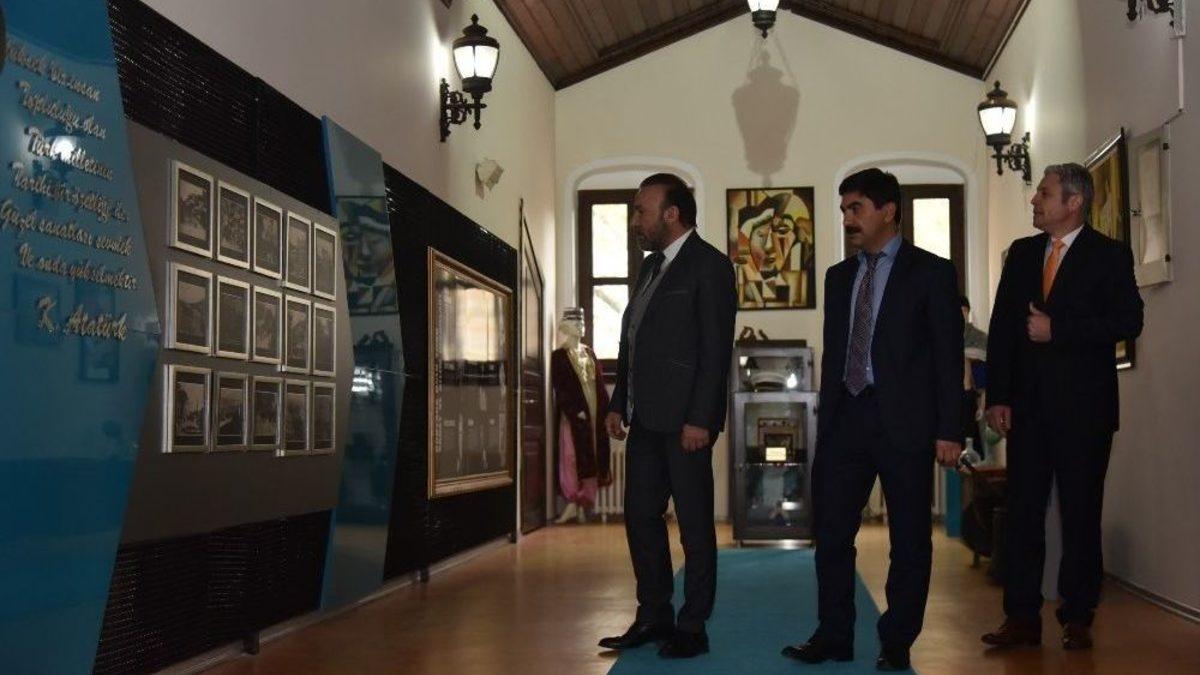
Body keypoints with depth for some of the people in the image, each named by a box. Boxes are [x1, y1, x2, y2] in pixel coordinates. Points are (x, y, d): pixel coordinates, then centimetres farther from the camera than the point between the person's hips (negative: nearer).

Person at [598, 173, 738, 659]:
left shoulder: (709, 266, -8)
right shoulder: (652, 266, 17)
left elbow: (716, 349, -14)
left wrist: (699, 419, -18)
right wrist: (619, 402, 12)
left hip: (684, 419, -8)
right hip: (646, 418, 9)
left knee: (695, 525, 1)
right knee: (641, 517, 12)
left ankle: (693, 628, 10)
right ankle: (654, 618, 23)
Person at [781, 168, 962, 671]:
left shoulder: (930, 272, 0)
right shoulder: (839, 276, 15)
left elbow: (948, 356, -4)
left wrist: (949, 430, -10)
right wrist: (826, 419, 11)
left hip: (903, 422, -5)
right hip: (845, 420, 5)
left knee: (910, 540, 3)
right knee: (831, 532, 5)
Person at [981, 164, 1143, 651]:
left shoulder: (1109, 255, -1)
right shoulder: (1022, 253, 12)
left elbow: (1128, 320, -11)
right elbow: (1001, 327, 9)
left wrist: (1057, 330, -13)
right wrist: (997, 396, 2)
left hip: (1083, 406, -4)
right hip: (1028, 404, 4)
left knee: (1081, 514, 3)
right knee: (1023, 511, 3)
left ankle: (1077, 619, 11)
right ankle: (1022, 618, 7)